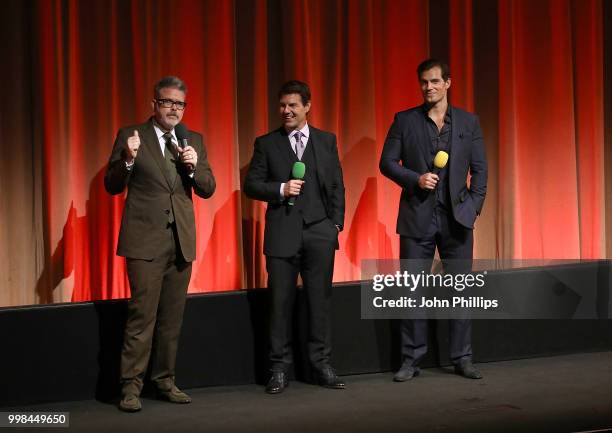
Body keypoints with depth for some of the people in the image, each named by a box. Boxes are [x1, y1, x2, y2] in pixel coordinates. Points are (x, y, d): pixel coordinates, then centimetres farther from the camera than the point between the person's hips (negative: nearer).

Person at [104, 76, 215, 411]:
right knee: (142, 315, -7)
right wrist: (128, 159, -19)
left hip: (181, 240, 4)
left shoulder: (194, 140, 12)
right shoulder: (131, 136, 1)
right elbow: (112, 186, -1)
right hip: (145, 239, -4)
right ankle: (131, 386, 0)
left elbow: (208, 189, 9)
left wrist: (194, 166, -11)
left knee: (172, 317, 9)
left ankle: (164, 380, 20)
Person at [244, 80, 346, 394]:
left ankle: (321, 364, 13)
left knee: (320, 300, 3)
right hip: (282, 234, -1)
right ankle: (279, 368, 9)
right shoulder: (266, 143, 6)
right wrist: (280, 189, -12)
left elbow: (337, 186, 10)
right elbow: (251, 184, 4)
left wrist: (336, 223, 3)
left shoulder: (326, 141, 10)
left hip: (320, 233, 1)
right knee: (280, 301, 1)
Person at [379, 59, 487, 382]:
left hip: (457, 218, 1)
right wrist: (416, 179, -13)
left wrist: (474, 206, -3)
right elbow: (387, 163, 2)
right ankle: (411, 359, 11)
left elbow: (479, 170, 7)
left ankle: (462, 358, 14)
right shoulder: (405, 121, 3)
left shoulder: (468, 122, 7)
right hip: (417, 217, -1)